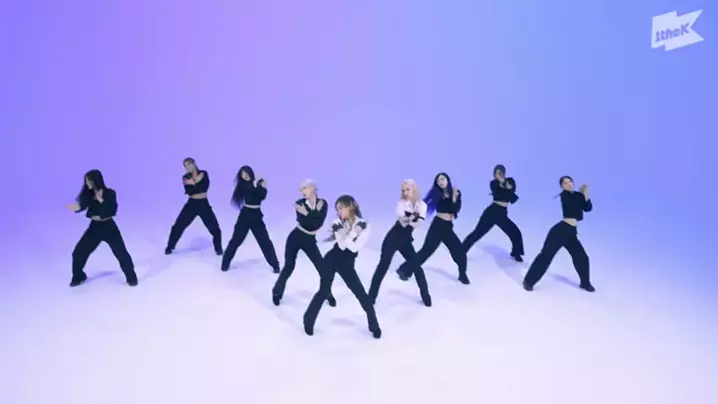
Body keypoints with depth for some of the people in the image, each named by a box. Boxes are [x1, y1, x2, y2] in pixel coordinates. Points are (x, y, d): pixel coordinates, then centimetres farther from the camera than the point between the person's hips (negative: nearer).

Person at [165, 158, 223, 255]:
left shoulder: (203, 173, -2)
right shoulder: (186, 177, 1)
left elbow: (205, 187, -18)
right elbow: (189, 191, -15)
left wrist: (193, 183, -20)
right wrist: (199, 186, -20)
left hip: (204, 204, -1)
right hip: (191, 204, 1)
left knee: (215, 228, -3)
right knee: (178, 226, 0)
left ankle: (218, 248, 17)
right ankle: (169, 247, 19)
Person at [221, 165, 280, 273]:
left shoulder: (259, 182, 0)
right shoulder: (243, 184, 4)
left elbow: (263, 195, -17)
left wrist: (262, 187, -32)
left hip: (256, 215, -1)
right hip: (245, 214, 1)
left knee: (265, 241, 1)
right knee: (236, 239, 5)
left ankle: (275, 265, 8)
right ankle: (225, 263, 18)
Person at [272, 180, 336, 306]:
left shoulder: (322, 203, -5)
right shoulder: (299, 203, -8)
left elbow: (319, 222, -18)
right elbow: (304, 223, -22)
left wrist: (307, 214, -22)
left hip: (310, 240, 2)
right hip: (295, 238, -1)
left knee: (323, 267, -2)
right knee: (289, 266, 1)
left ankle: (328, 294, 17)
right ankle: (277, 292, 23)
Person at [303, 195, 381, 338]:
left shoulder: (363, 226, -8)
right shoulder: (338, 223, -4)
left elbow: (354, 248, -18)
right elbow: (342, 246, -14)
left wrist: (349, 232, -21)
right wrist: (352, 232, -24)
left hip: (347, 264, 0)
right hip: (332, 260, 1)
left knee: (361, 295, -1)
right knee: (324, 291, 0)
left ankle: (374, 326, 16)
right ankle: (308, 321, 18)